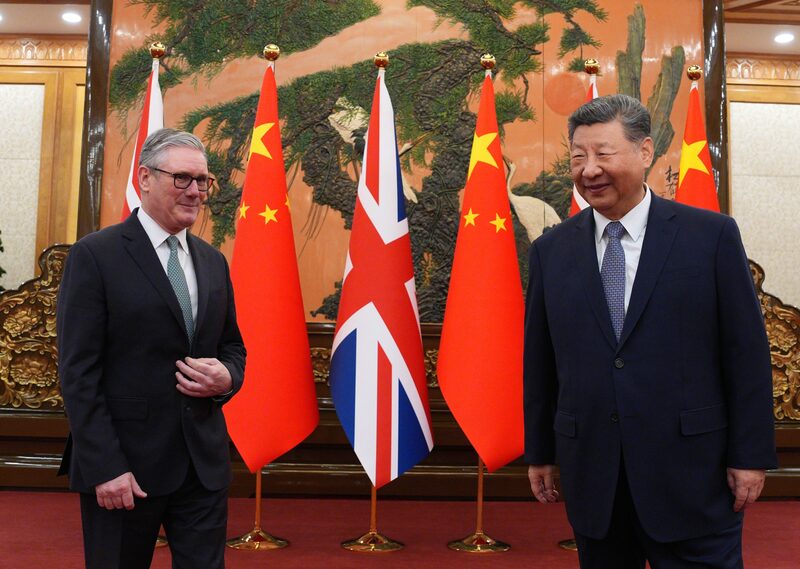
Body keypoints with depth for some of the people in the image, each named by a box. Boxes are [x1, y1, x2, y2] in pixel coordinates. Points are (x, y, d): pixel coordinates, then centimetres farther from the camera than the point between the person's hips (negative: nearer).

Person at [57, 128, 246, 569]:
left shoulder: (213, 261, 11)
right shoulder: (95, 255, -6)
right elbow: (78, 371, -10)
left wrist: (227, 377, -6)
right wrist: (105, 467, -16)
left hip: (204, 462, 5)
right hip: (124, 463, -5)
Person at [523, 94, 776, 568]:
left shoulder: (713, 235, -4)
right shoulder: (551, 250, 3)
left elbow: (747, 352, -3)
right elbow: (540, 362, 7)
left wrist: (750, 455, -4)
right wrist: (540, 452, 9)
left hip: (691, 474, -2)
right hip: (591, 472, 3)